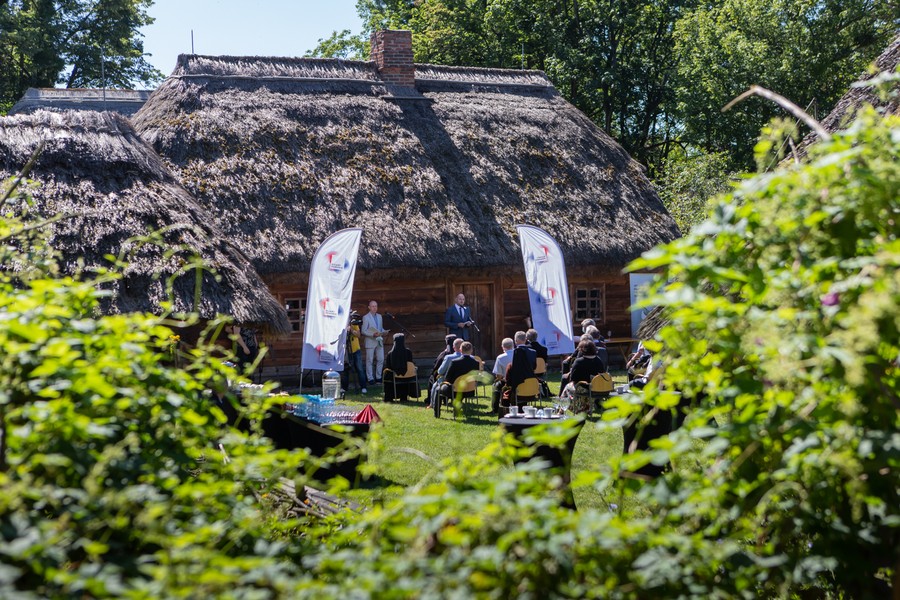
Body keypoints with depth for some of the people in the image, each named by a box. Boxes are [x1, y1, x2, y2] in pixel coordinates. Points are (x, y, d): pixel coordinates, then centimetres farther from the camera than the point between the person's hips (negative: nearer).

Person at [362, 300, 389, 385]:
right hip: (370, 342, -6)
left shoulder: (379, 316, 12)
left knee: (381, 359, 6)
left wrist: (384, 331, -2)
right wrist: (373, 334, -23)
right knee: (369, 360, 1)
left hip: (379, 341, 6)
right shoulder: (366, 317, -7)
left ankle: (378, 377, 18)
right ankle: (370, 378, 7)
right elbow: (363, 331, -10)